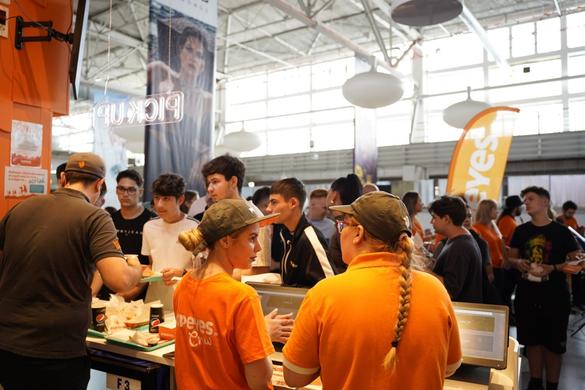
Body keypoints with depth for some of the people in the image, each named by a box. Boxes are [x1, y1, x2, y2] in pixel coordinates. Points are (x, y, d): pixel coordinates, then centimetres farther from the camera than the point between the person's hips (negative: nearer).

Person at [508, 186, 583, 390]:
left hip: (554, 296, -3)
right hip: (526, 294, 3)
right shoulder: (521, 230, 4)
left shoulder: (561, 231, -7)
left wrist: (553, 268, -20)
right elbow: (511, 257, 12)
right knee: (532, 340, 13)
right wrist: (518, 262, -11)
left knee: (553, 343, 6)